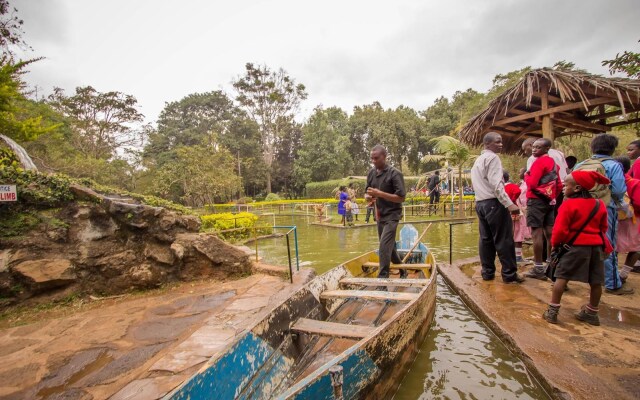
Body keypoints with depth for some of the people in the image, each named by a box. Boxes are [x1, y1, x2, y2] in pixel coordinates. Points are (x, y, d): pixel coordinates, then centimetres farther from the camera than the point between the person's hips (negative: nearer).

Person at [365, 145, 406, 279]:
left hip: (391, 215, -7)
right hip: (379, 215, 7)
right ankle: (402, 270, 37)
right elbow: (367, 192, 15)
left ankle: (383, 277, -6)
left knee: (384, 246, -15)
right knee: (388, 247, 17)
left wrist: (380, 193, -25)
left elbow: (401, 197, -18)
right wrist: (370, 197, -10)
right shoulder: (371, 173, 5)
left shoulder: (395, 174, -14)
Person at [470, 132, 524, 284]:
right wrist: (509, 204, -22)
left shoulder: (478, 160, 20)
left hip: (480, 202, 9)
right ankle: (509, 274, 4)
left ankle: (487, 272, 16)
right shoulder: (492, 157, -8)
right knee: (504, 239, -2)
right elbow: (496, 184, -19)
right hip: (493, 202, -9)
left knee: (485, 239, 10)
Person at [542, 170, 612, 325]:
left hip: (576, 246, -7)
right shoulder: (599, 204, 9)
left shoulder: (568, 205, -13)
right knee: (595, 281, 12)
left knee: (561, 277, -2)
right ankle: (592, 313, 26)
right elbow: (603, 227, 17)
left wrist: (555, 243, -1)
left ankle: (552, 311, -1)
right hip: (596, 246, 7)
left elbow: (560, 229, -15)